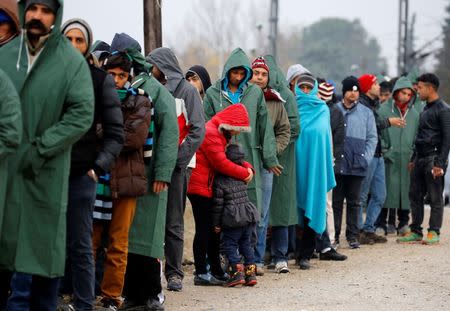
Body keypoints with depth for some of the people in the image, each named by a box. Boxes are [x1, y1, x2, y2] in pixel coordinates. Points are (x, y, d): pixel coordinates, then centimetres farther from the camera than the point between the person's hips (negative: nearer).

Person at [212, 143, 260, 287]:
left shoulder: (220, 180, -9)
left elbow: (218, 204, -7)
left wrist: (216, 223, -1)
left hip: (233, 220, -6)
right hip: (249, 215, 6)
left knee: (229, 244, 3)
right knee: (246, 244, 15)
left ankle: (237, 271, -9)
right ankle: (251, 273, 12)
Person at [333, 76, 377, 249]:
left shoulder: (366, 113, 7)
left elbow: (372, 138, 8)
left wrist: (366, 158, -4)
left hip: (357, 166, 1)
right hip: (337, 165, -1)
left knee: (354, 202, 7)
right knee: (336, 201, 2)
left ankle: (352, 236, 13)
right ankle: (334, 236, 7)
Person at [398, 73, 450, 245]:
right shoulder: (425, 110, 19)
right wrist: (413, 159, 20)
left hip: (433, 158, -9)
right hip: (420, 158, 9)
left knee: (435, 197, -3)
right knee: (415, 195, 8)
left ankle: (434, 232, 2)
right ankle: (415, 231, 14)